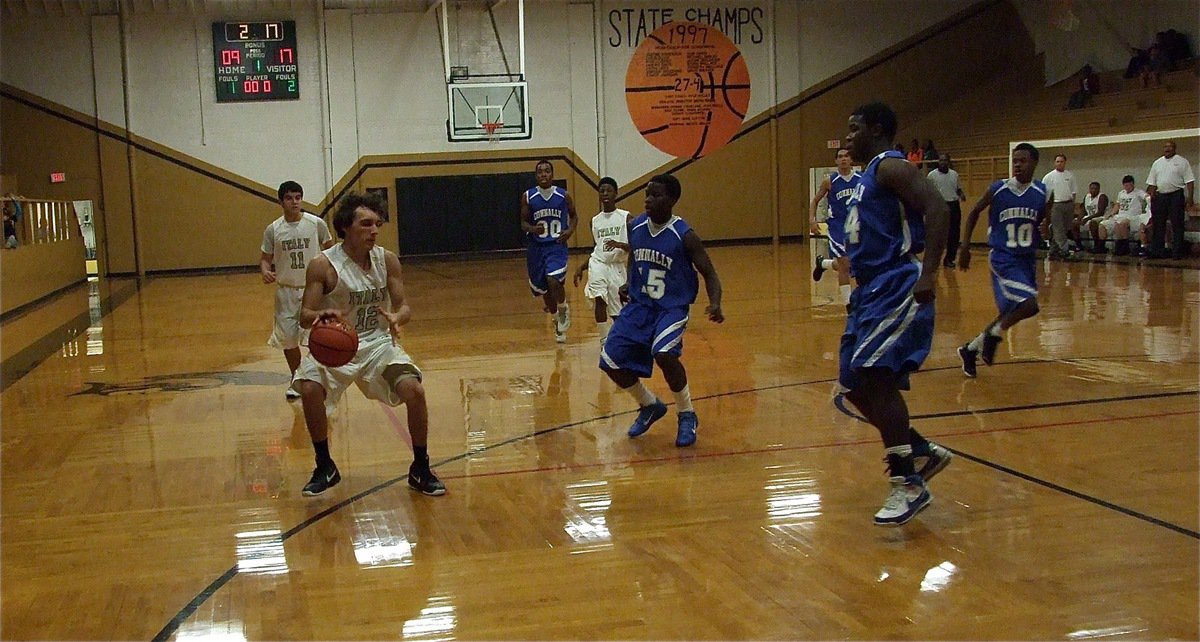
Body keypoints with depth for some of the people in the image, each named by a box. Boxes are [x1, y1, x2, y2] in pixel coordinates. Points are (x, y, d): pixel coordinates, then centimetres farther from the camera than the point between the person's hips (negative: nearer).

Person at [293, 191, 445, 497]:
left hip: (378, 342, 2)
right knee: (309, 389, -27)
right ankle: (325, 467, -2)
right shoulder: (322, 265, -14)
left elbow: (404, 306, -1)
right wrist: (321, 316, -36)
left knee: (414, 391, -20)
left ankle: (420, 470, 3)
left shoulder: (387, 260, -4)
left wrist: (396, 317, -26)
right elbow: (305, 316, -12)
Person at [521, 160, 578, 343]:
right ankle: (557, 321, 37)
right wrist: (533, 229, -18)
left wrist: (570, 230, -6)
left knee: (553, 281, -25)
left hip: (557, 245, -2)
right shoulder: (528, 197, -2)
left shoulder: (564, 196, -2)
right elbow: (523, 223, 4)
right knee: (544, 289, 12)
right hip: (536, 247, 2)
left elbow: (574, 215, 13)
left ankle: (564, 310, 5)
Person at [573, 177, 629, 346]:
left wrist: (619, 245, -26)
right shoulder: (595, 220, 9)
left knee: (617, 312, 6)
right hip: (598, 263, 2)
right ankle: (604, 340, -18)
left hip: (617, 267, -2)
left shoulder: (625, 217, -4)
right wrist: (581, 268, 13)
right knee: (599, 300, -24)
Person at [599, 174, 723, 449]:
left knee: (664, 353, -31)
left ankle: (687, 415, -6)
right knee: (611, 360, -3)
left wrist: (715, 305, -27)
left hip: (672, 307, -6)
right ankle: (650, 406, 25)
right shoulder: (635, 226, -2)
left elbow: (709, 274, -11)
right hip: (640, 304, 6)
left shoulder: (684, 236, -16)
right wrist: (630, 285, 6)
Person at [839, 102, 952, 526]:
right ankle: (923, 452, 22)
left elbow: (936, 209, -23)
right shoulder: (868, 176, 21)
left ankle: (909, 485, -12)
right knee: (854, 386, 9)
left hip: (898, 289, -10)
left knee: (875, 377, -18)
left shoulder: (890, 166, -9)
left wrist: (928, 275, -30)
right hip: (871, 290, 10)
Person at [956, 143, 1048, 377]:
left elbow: (1043, 223, 11)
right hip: (1003, 258, -5)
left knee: (1011, 313, 10)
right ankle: (994, 334, 1)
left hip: (1027, 259, 5)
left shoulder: (1042, 193, -3)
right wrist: (964, 247, 1)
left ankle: (971, 349, 28)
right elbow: (974, 213, 5)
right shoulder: (998, 190, -10)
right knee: (1029, 304, -23)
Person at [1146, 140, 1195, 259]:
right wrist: (1150, 196, 5)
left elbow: (1189, 181, -5)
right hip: (1160, 196, 5)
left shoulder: (1182, 162, 0)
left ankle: (1177, 252, -1)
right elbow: (1152, 183, 16)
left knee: (1177, 225, -3)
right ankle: (1157, 251, 12)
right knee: (1158, 225, 6)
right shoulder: (1157, 163, 14)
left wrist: (1190, 197, -12)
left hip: (1176, 196, -5)